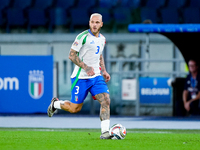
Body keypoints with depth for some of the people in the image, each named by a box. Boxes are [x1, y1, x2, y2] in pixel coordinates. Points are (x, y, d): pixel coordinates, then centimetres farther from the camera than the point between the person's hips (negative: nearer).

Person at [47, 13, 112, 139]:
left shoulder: (102, 39, 10)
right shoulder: (83, 37, -12)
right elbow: (72, 55, -13)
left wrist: (104, 71, 14)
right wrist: (86, 67, -22)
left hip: (96, 77, 6)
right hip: (81, 77, -6)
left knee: (106, 100, -14)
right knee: (75, 108, 1)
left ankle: (105, 132, -15)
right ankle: (55, 104, 31)